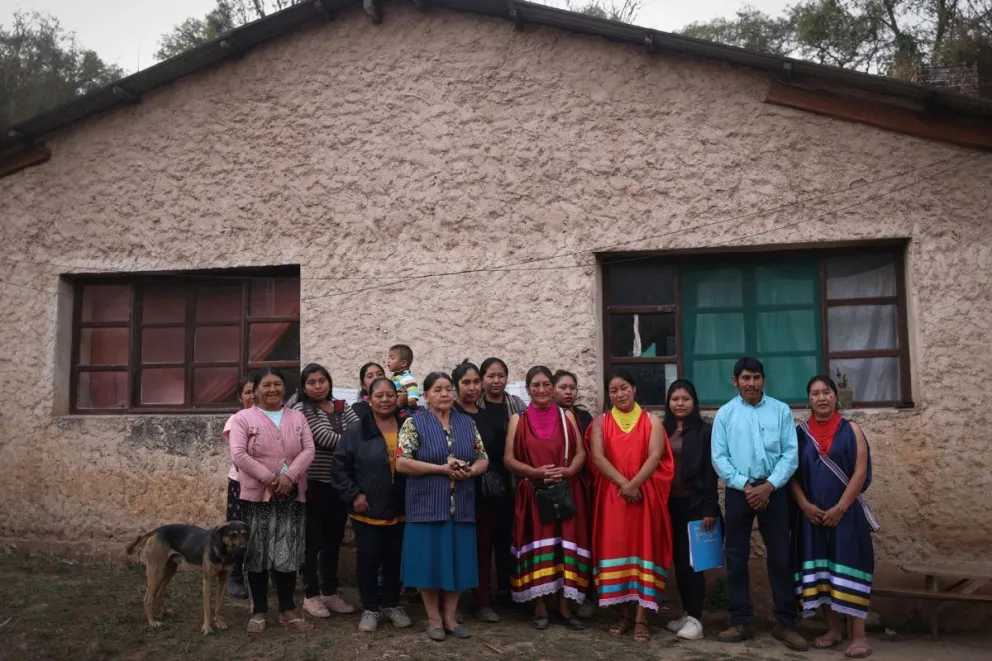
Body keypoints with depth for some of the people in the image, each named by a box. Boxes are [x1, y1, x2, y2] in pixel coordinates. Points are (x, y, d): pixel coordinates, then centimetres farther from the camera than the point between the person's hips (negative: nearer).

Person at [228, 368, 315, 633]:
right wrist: (269, 478, -16)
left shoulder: (297, 417, 10)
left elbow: (308, 451, 1)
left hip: (292, 496, 3)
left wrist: (288, 477, -15)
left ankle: (288, 610, 16)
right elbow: (238, 455, -11)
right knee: (257, 554, 4)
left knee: (288, 553, 6)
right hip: (257, 495, -2)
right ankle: (258, 611, 15)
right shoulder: (243, 418, 0)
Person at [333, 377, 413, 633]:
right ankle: (370, 609, 20)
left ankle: (391, 604, 29)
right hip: (367, 511, -2)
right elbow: (340, 465, -4)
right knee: (368, 559, 6)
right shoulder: (356, 431, -5)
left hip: (400, 511, 2)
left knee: (394, 559, 12)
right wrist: (353, 495, -10)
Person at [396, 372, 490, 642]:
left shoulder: (467, 423, 10)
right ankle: (434, 619, 15)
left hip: (460, 506, 4)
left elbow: (483, 459, 11)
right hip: (428, 504, -3)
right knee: (430, 560, 1)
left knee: (458, 560, 7)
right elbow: (401, 463, -12)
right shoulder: (414, 423, -3)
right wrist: (442, 469, -16)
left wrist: (470, 471, -11)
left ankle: (450, 616, 20)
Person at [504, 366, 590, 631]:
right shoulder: (518, 419, 3)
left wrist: (567, 471, -14)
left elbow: (581, 452, 4)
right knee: (537, 546, 0)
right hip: (533, 493, -1)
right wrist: (536, 472, -16)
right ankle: (540, 607, 10)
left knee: (565, 545, 2)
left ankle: (564, 606, 12)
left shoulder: (567, 416, 7)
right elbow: (508, 459, -1)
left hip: (566, 492, 1)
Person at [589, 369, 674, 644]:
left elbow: (655, 456, -7)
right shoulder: (601, 421, 7)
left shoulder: (652, 420, 5)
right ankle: (626, 613, 13)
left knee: (643, 547, -3)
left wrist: (634, 484, -18)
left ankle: (642, 618, -1)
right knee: (616, 548, 2)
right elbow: (597, 457, -6)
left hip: (645, 495, -1)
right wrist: (623, 484, -16)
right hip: (612, 495, 1)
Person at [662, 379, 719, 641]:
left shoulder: (704, 430, -3)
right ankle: (686, 613, 20)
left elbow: (710, 471, -7)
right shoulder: (662, 429, 8)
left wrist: (710, 508, -12)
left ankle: (695, 619, 3)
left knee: (691, 560, -3)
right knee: (678, 560, 10)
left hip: (694, 503, -4)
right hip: (669, 503, 5)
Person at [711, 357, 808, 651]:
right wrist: (746, 486, -12)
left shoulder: (781, 411, 3)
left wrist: (768, 486, -13)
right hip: (738, 491, 1)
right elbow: (719, 457, -2)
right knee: (736, 558, 6)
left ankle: (785, 624, 14)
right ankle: (741, 622, 16)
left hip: (773, 490, 0)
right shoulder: (725, 414, 3)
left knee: (780, 557, 3)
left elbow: (791, 454, -2)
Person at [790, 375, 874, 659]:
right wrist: (805, 504, -9)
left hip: (846, 512, -2)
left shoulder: (851, 430, 1)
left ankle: (858, 634, 1)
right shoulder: (800, 433, 7)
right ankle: (833, 629, 17)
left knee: (847, 567, -5)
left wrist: (840, 507, -13)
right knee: (819, 569, 5)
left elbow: (860, 471, -5)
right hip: (812, 513, 3)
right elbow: (792, 473, 5)